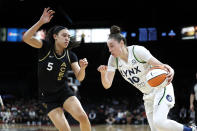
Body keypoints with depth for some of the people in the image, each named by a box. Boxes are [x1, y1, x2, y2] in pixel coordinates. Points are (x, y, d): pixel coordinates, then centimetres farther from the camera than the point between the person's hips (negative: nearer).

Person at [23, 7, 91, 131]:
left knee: (83, 117, -22)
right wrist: (41, 22, -34)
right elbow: (26, 38, -24)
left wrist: (82, 67, -28)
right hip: (49, 97, -2)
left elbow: (80, 78, -7)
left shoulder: (70, 55, 0)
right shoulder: (46, 47, -8)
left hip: (64, 92, 2)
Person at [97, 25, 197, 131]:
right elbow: (107, 85, -8)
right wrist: (103, 73, -29)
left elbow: (161, 66, -22)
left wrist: (170, 71, -44)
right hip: (148, 96, 7)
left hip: (161, 89, -6)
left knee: (158, 122, -27)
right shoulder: (114, 59, -3)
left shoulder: (138, 51, -19)